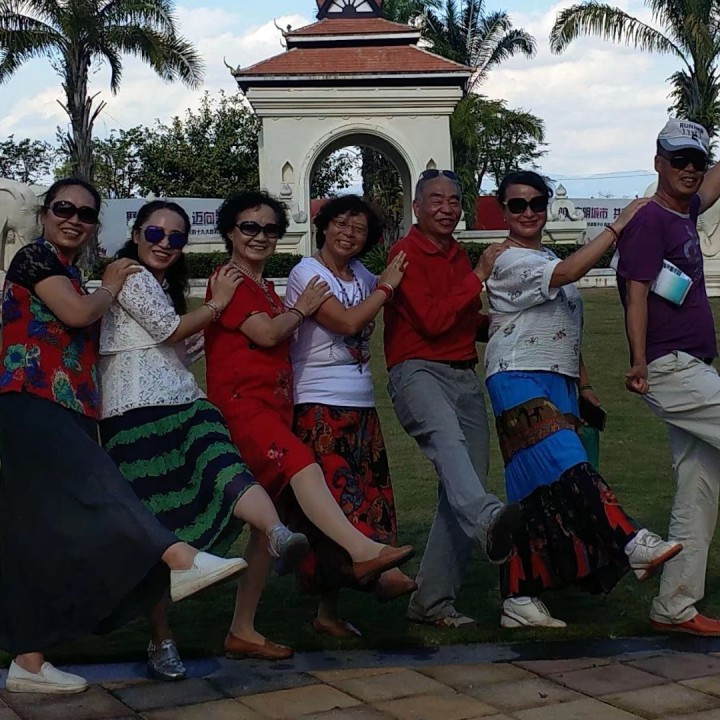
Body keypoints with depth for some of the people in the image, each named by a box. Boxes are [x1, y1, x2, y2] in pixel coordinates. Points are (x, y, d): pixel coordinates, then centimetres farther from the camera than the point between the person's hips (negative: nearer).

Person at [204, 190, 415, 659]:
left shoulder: (267, 290, 25)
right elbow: (265, 332, -13)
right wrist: (302, 309, 3)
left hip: (273, 409, 9)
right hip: (241, 405, -9)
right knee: (301, 462, -33)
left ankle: (243, 631, 10)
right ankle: (363, 551, -52)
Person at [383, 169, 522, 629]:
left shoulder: (459, 256, 22)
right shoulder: (406, 254, -1)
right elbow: (433, 320, -13)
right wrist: (479, 275, -8)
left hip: (464, 376, 8)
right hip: (418, 371, -8)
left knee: (464, 487, 1)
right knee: (447, 440, -37)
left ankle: (434, 601, 7)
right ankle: (490, 521, -66)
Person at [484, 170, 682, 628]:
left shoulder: (549, 260, 22)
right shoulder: (511, 261, -7)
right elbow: (569, 273, -24)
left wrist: (585, 386, 23)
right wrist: (619, 225, -20)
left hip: (558, 384, 8)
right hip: (519, 379, -8)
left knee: (538, 488, 3)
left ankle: (520, 599, 3)